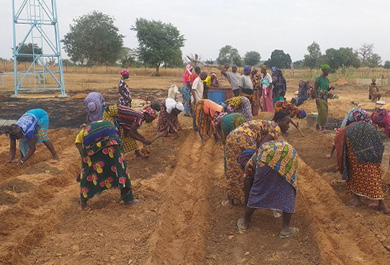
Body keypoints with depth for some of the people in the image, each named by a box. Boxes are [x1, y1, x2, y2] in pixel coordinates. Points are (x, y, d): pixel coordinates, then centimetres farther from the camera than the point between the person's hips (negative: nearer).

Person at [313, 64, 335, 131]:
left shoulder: (327, 80, 14)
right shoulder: (318, 79, -8)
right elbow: (315, 89, -10)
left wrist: (330, 88, 0)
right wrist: (316, 98, -19)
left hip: (325, 98, 8)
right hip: (320, 98, -8)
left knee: (325, 113, 7)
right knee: (322, 112, -14)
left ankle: (318, 125, 17)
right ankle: (320, 126, -4)